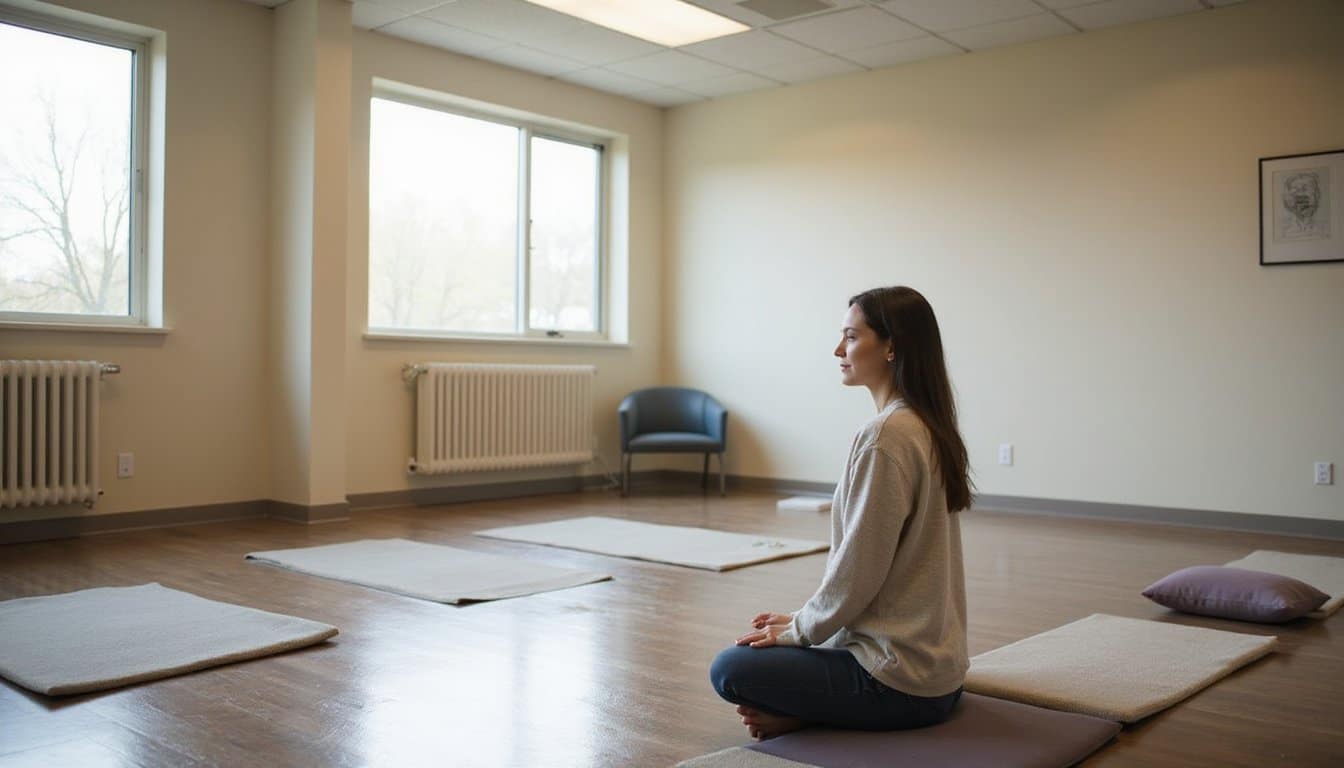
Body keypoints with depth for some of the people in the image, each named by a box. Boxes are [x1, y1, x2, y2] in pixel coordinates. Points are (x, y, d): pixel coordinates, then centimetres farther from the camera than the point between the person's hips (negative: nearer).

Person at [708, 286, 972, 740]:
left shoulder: (885, 436, -23)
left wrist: (799, 630, -4)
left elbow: (857, 570, -20)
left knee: (730, 668, -1)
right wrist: (804, 620, 12)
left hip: (899, 679, -10)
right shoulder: (928, 427, 7)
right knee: (759, 650, 24)